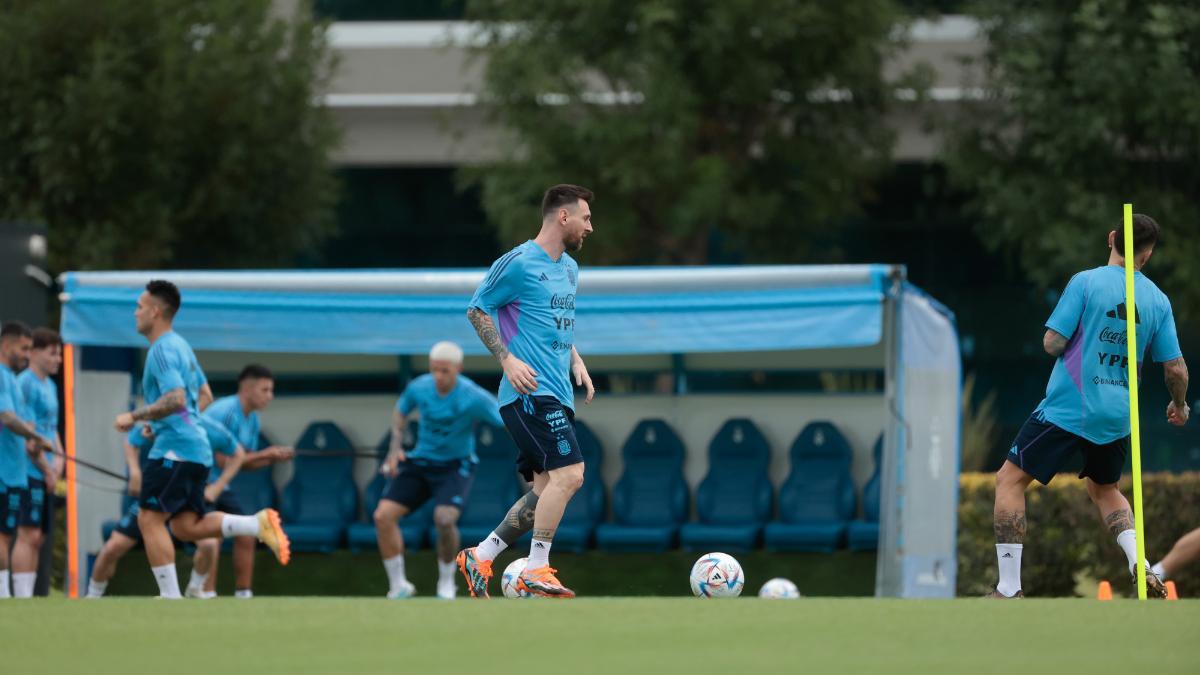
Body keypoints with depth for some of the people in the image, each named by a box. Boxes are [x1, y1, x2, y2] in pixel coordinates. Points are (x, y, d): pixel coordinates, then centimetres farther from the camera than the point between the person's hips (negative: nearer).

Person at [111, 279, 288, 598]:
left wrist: (135, 416, -18)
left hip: (175, 448, -10)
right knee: (186, 526, 9)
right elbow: (204, 395, 27)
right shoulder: (180, 345, 19)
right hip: (195, 447, 10)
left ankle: (171, 596, -10)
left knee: (150, 519, -7)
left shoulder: (163, 350, -12)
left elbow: (176, 399, -25)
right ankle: (258, 524, -1)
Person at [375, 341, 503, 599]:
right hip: (420, 462, 4)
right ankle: (398, 586, 6)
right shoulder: (418, 388, -8)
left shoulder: (474, 397, -20)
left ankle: (447, 582, -2)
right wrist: (396, 447, 1)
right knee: (383, 515, -11)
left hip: (455, 466, -4)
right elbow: (401, 412, 14)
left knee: (444, 518, -29)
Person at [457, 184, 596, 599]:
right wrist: (507, 359, -13)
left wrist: (575, 360, 15)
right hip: (531, 391, -9)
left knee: (546, 491, 6)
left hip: (556, 394, 9)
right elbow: (477, 309, -5)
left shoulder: (570, 269, 18)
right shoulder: (520, 264, -9)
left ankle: (480, 557, 14)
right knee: (568, 474, -19)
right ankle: (536, 573, -14)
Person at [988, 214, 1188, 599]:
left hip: (1068, 408, -5)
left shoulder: (1086, 282, -10)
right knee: (1105, 490, 29)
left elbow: (1053, 344, -12)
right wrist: (1179, 406, 26)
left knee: (1010, 480, 5)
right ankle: (1140, 564, 6)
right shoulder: (1158, 301, 2)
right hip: (1117, 418, 5)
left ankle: (1009, 589, -3)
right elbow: (1175, 368, 6)